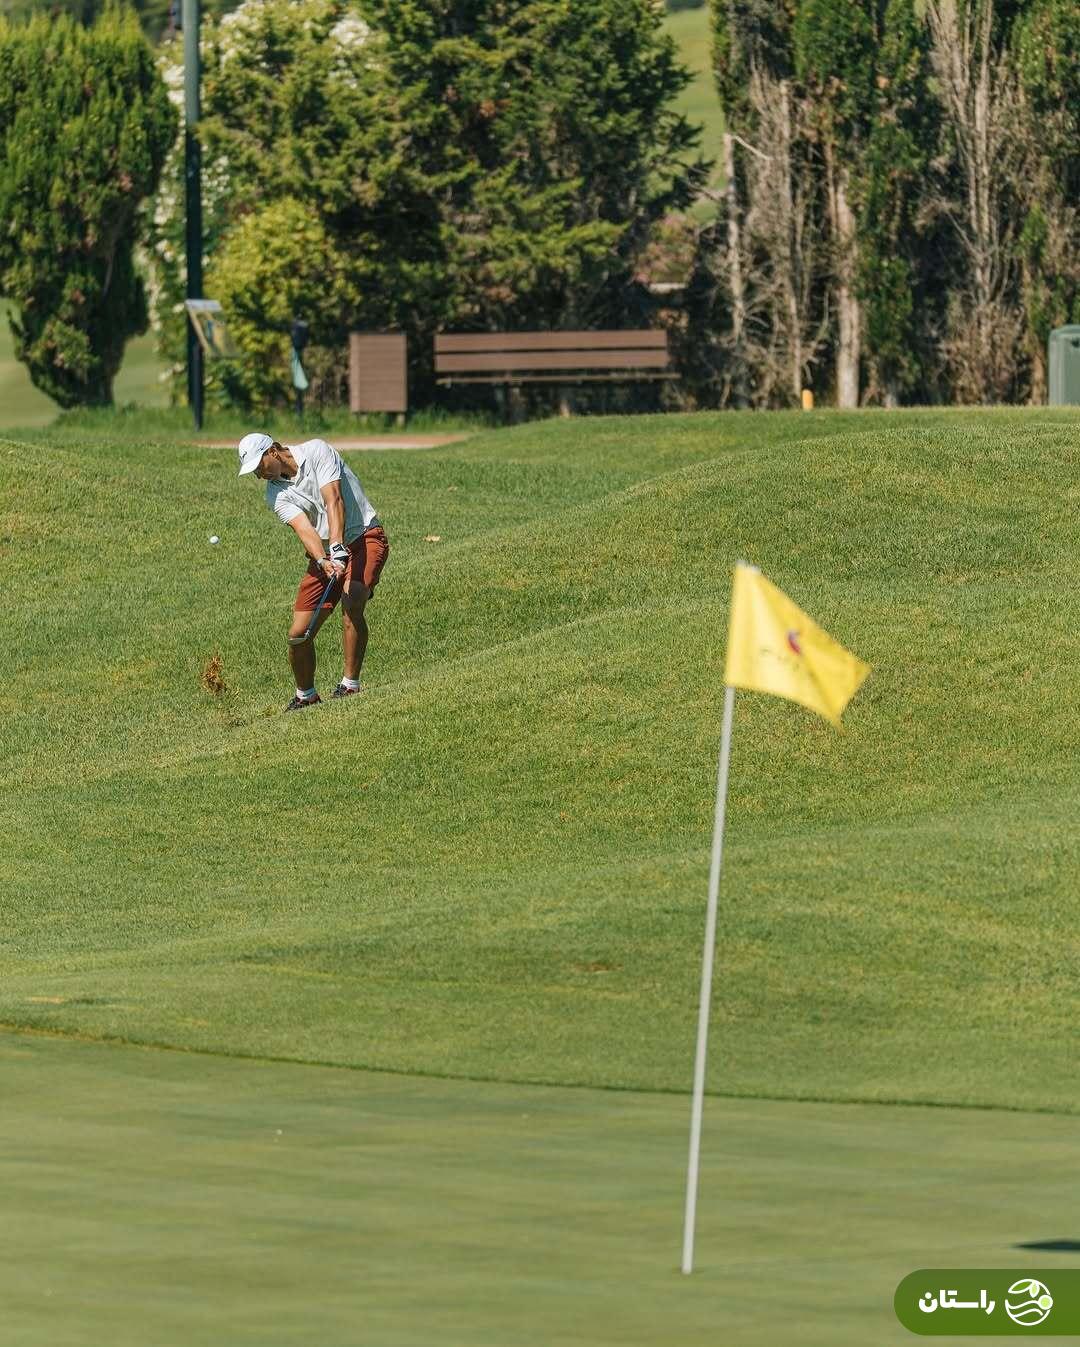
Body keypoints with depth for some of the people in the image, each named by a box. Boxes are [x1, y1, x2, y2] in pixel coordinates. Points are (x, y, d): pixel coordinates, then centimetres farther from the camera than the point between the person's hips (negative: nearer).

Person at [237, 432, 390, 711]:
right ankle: (305, 696, 21)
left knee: (352, 601, -32)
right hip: (325, 553, 5)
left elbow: (333, 500, -22)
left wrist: (337, 548, -34)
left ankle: (350, 686, -26)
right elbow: (304, 529, -15)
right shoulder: (275, 494, 1)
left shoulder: (317, 452, -10)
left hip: (365, 538, -5)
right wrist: (322, 561, -35)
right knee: (299, 634, -2)